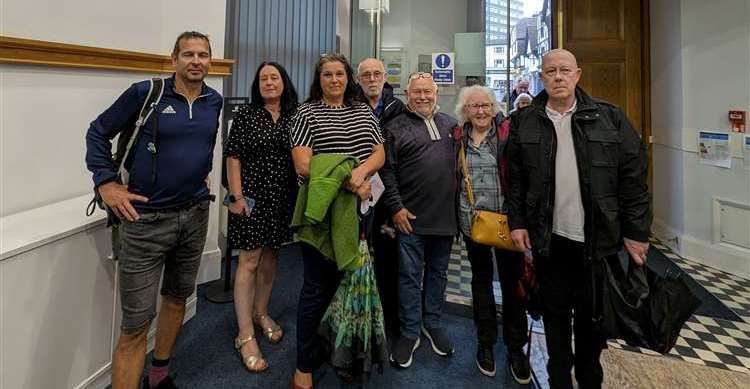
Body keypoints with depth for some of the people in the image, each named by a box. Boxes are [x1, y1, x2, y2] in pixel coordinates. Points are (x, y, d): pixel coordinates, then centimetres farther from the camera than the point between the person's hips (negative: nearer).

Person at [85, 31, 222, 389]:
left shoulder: (214, 101, 6)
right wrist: (106, 183, -8)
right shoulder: (146, 93, -8)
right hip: (147, 218, -5)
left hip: (195, 214, 6)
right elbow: (98, 132, 0)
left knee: (178, 296, 19)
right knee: (136, 324, -3)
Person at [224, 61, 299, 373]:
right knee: (249, 260, -2)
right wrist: (236, 196, -12)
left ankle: (261, 313, 35)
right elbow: (233, 156, -4)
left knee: (270, 256, 15)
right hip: (252, 196, -4)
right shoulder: (245, 114, -1)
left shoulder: (295, 117, 7)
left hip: (282, 199, 4)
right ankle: (245, 335, 6)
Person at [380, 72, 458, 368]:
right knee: (410, 275, 5)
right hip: (411, 216, -4)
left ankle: (432, 324, 35)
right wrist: (396, 207, -12)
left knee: (438, 272, 16)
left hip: (446, 216, 4)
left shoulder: (450, 124, 13)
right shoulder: (396, 128, -1)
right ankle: (410, 332, 22)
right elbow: (387, 170, -6)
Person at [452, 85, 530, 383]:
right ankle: (485, 341, 32)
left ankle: (516, 347, 25)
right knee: (481, 279, 15)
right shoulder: (457, 138, 5)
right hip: (471, 221, 3)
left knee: (512, 281, 5)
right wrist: (457, 215, 6)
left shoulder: (508, 135, -4)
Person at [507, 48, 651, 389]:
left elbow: (633, 176, -1)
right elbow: (515, 179, 4)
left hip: (597, 239, 0)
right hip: (548, 239, 1)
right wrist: (517, 222, -1)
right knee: (555, 315, 14)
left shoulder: (609, 117, 0)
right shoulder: (524, 122, 3)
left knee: (592, 316, 14)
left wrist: (636, 231, -4)